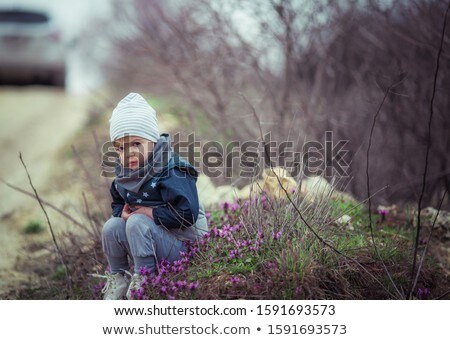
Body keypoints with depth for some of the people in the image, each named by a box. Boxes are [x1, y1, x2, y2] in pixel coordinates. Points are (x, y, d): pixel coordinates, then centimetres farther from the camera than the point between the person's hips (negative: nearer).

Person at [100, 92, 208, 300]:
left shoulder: (171, 172, -22)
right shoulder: (124, 175, 2)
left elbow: (187, 213, -31)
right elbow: (117, 203, 18)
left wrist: (148, 212, -22)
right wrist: (123, 212, -8)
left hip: (184, 246, -7)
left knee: (137, 222, -28)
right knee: (112, 226, -12)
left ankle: (143, 277, -14)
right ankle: (117, 276, 6)